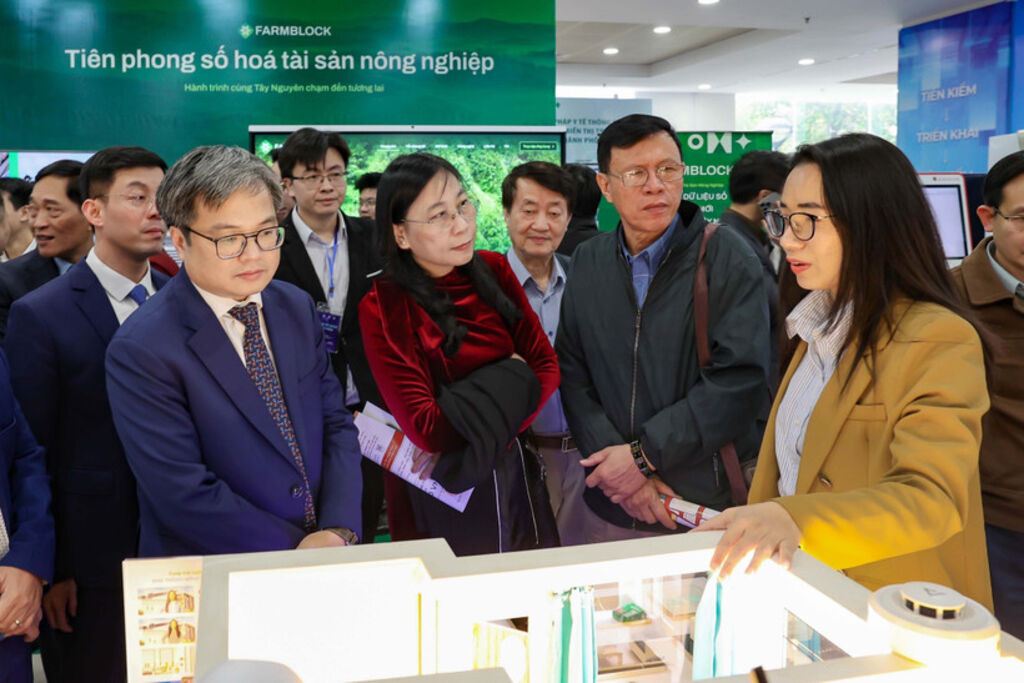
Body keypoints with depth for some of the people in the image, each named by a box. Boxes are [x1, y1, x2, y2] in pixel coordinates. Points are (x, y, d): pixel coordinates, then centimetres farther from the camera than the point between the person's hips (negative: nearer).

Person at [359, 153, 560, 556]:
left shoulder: (494, 270, -3)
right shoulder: (382, 310, -17)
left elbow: (546, 367, -5)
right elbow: (426, 429, -23)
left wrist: (486, 434, -19)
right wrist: (512, 379, -13)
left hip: (516, 475, 5)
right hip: (448, 493, -5)